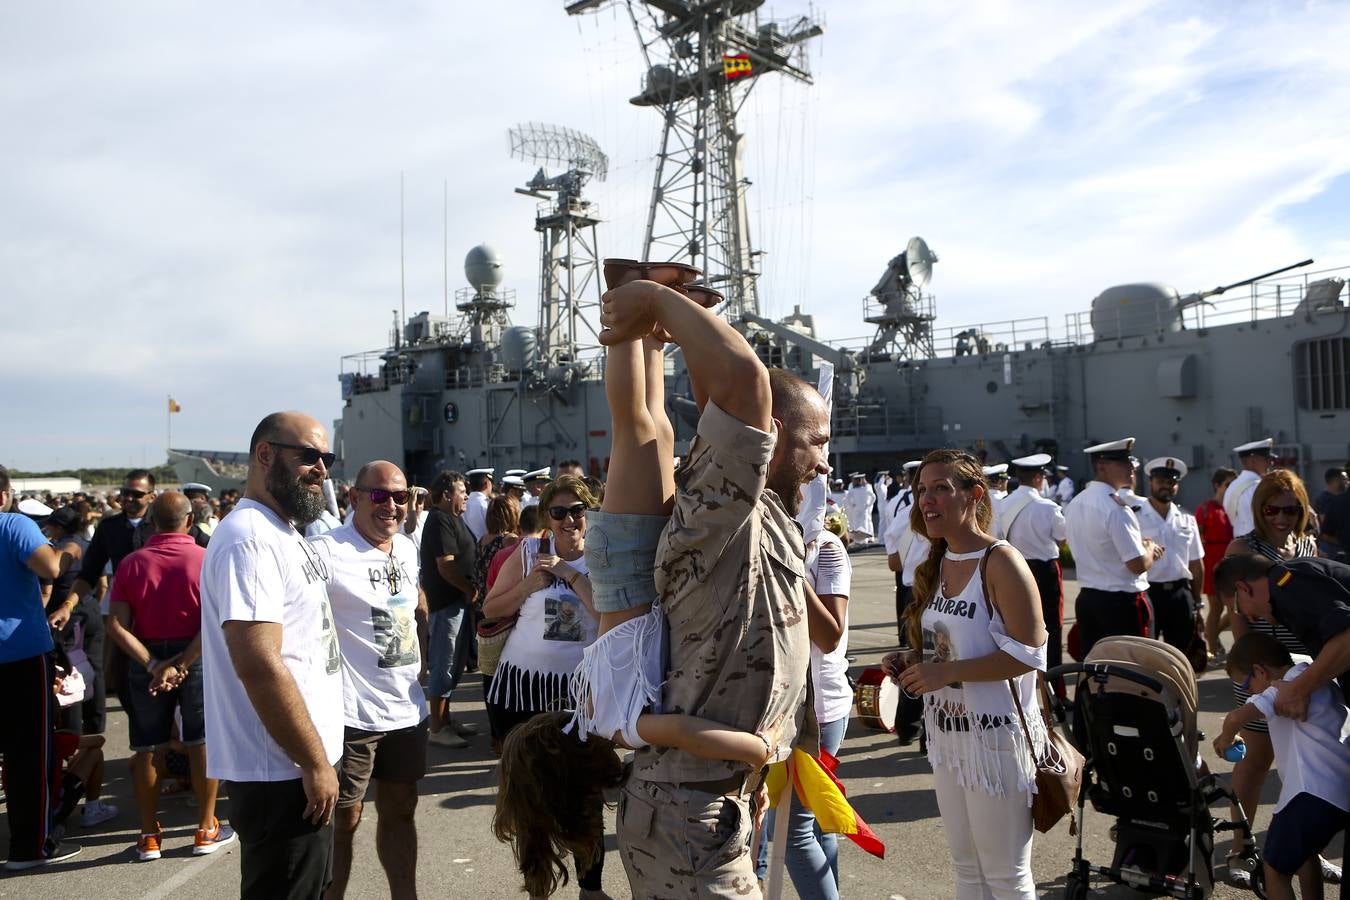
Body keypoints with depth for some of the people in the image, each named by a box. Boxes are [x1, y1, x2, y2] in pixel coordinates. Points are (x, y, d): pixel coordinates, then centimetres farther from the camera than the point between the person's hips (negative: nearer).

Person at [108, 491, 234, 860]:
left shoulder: (132, 563, -3)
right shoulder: (206, 560, -9)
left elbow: (117, 626, -11)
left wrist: (153, 665, -13)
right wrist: (181, 665, -15)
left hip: (147, 662, 2)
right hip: (196, 659, -2)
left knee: (147, 748, 13)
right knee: (202, 744, 9)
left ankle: (149, 835, 21)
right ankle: (206, 830, 16)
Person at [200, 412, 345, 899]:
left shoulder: (283, 534, 12)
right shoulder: (250, 539, -20)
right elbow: (260, 665, -27)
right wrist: (315, 763, -20)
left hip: (297, 765, 10)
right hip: (283, 771, -10)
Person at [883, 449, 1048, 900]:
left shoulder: (1001, 561, -15)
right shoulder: (936, 565, 8)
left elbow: (1028, 654, -20)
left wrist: (946, 672, -23)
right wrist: (912, 663, 1)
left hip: (995, 733, -7)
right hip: (946, 732, 8)